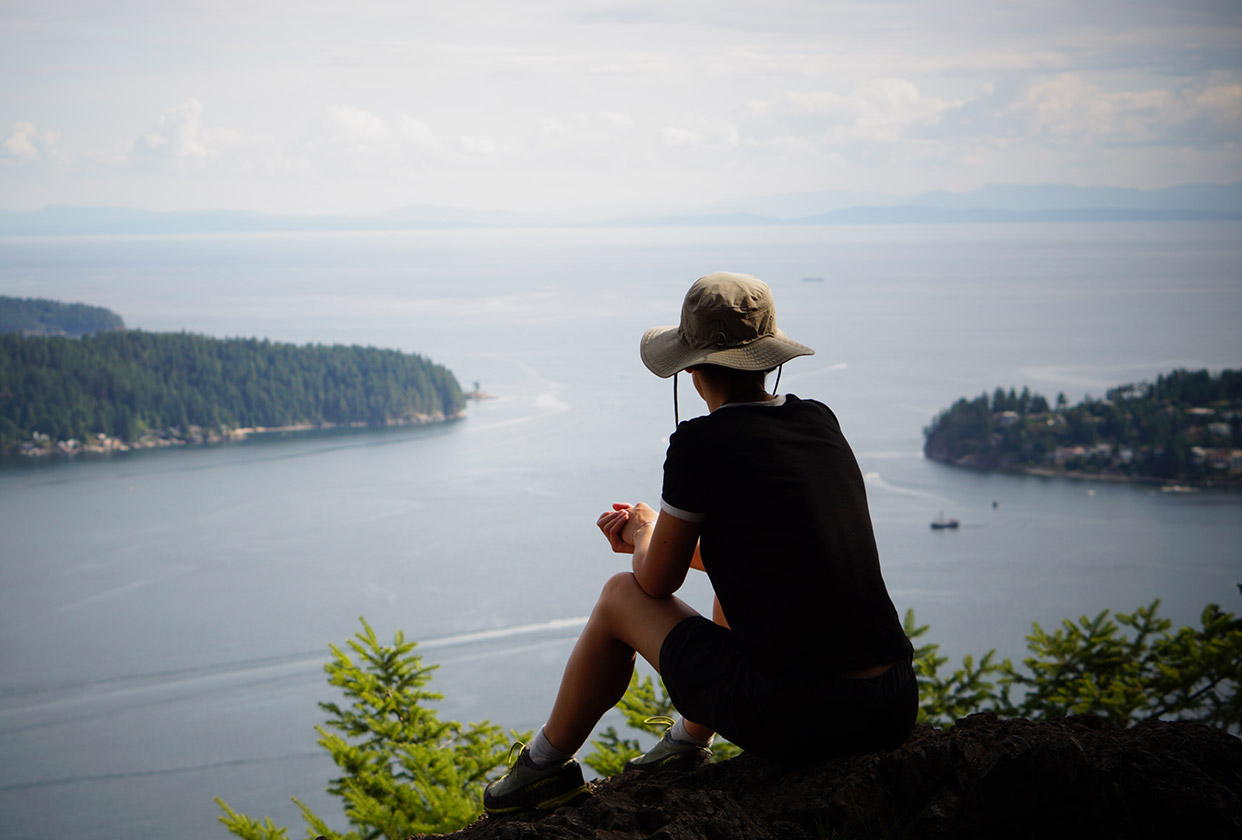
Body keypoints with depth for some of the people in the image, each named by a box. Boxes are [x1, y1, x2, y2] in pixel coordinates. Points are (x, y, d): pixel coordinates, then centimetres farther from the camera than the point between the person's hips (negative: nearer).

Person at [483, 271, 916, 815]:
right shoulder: (820, 423, 11)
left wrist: (644, 533, 26)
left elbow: (656, 582, 4)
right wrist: (661, 535, 33)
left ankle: (547, 767, 35)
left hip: (789, 722, -6)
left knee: (621, 595, 17)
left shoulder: (702, 443, -8)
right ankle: (686, 748, 42)